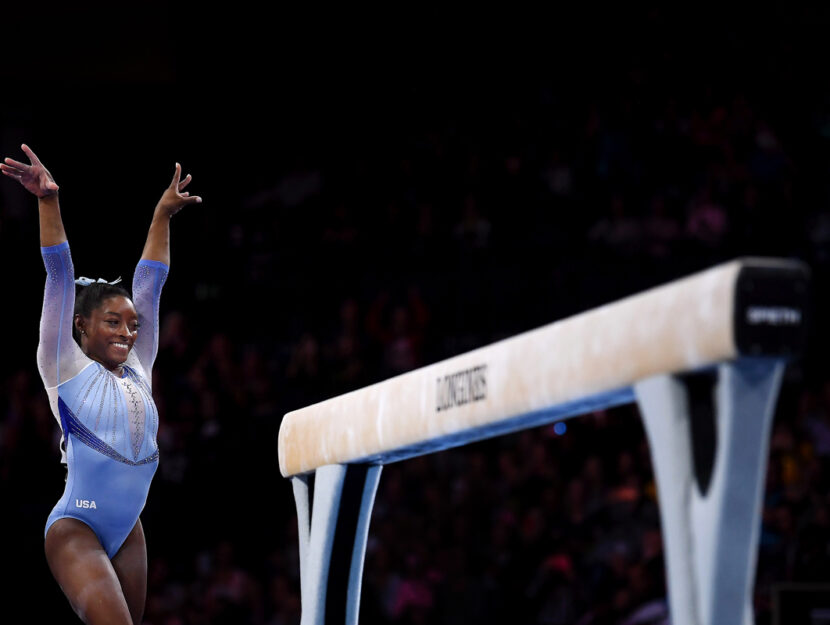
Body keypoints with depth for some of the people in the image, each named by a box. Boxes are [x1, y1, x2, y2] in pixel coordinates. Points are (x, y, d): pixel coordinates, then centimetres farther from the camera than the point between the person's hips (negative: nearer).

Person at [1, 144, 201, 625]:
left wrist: (164, 215, 16)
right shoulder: (67, 368, -3)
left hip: (128, 530, 7)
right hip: (76, 528, -7)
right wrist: (49, 202, -15)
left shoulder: (138, 369, 10)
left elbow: (149, 284, 13)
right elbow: (60, 279, -10)